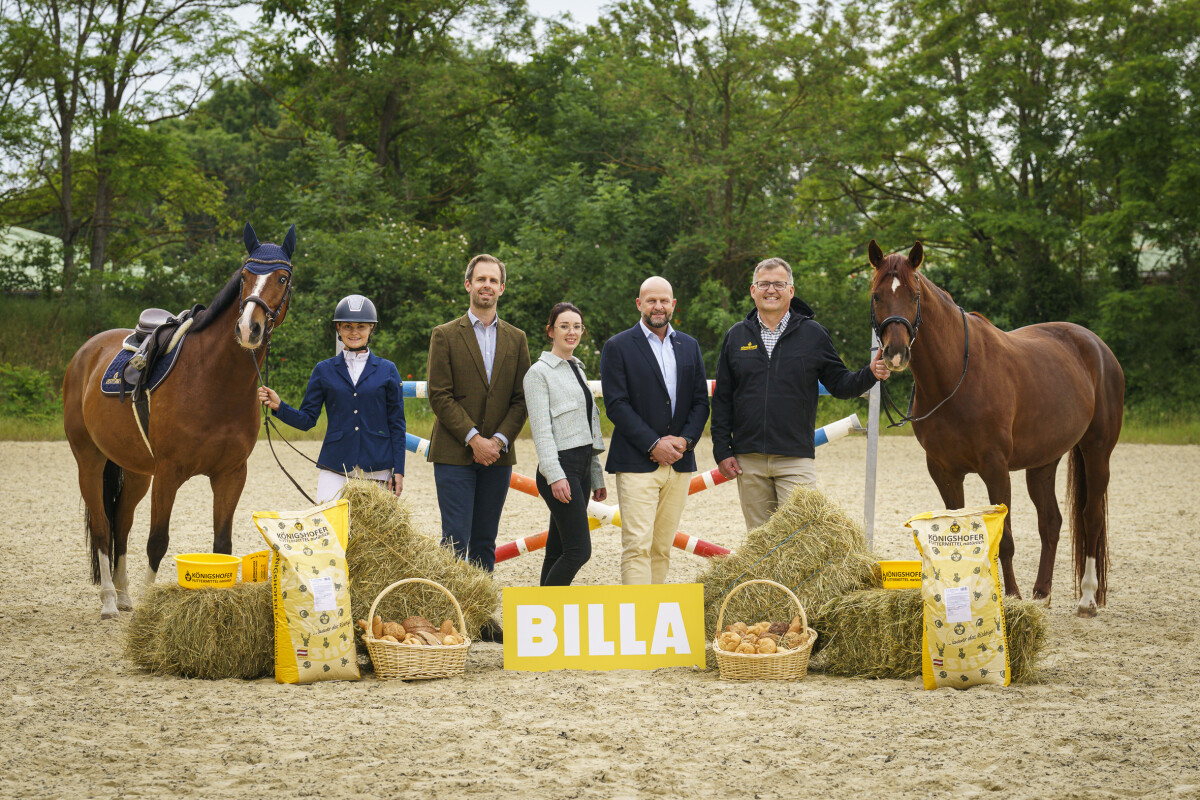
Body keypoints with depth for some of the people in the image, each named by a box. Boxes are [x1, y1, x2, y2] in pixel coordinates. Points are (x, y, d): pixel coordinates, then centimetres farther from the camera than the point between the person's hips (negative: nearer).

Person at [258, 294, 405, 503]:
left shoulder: (387, 370, 7)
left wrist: (398, 470, 1)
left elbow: (397, 424, 7)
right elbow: (307, 419, 7)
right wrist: (278, 406, -11)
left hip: (376, 468, 0)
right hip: (334, 468, 0)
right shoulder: (324, 370, 9)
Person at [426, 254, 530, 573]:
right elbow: (439, 396, -5)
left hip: (497, 454, 3)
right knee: (456, 539, -9)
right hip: (454, 454, -3)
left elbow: (521, 399, 8)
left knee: (485, 541, 6)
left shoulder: (516, 339, 12)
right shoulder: (445, 335, 2)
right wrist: (473, 439, -13)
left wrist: (499, 440, -7)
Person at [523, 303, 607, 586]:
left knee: (557, 550, 7)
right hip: (559, 468, -8)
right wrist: (554, 476, -22)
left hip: (581, 467, 8)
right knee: (579, 550, -14)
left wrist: (597, 477, 20)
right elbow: (541, 429, -13)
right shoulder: (539, 372, -6)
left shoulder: (577, 369, 19)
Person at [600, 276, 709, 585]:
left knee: (662, 547, 6)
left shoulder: (689, 346, 15)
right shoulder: (618, 347, 0)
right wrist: (653, 444, -14)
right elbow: (616, 405, -7)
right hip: (637, 462, -4)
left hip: (679, 464, 5)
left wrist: (685, 440, -6)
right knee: (637, 545, -11)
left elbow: (701, 400, 12)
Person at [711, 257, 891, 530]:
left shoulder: (813, 334, 4)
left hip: (795, 458, -2)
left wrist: (870, 374, -13)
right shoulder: (736, 336, 9)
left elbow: (839, 384, 7)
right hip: (748, 460, 2)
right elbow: (722, 400, 9)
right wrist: (722, 451, 3)